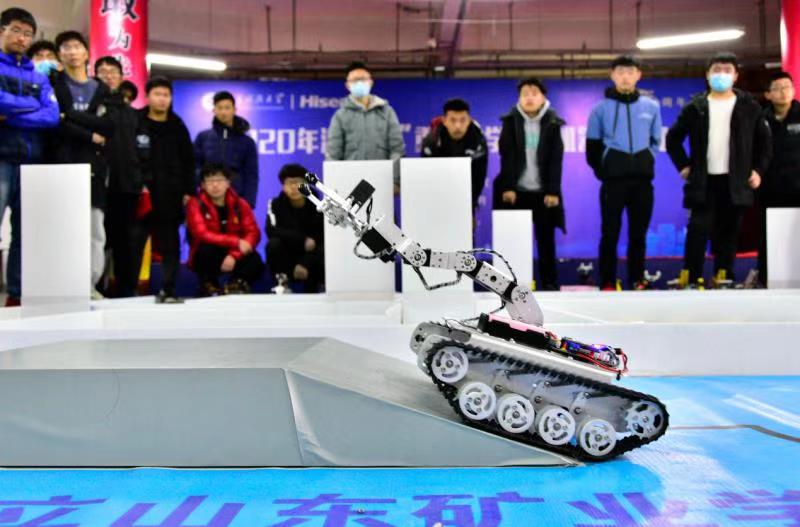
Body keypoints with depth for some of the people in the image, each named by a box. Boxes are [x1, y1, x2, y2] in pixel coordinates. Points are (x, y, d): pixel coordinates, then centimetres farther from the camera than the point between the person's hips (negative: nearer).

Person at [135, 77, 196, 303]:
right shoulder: (134, 122, 0)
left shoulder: (177, 126, 10)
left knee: (170, 246, 5)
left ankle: (168, 290, 14)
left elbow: (188, 161, 12)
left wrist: (188, 191, 6)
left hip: (169, 198, 3)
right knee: (134, 244, 1)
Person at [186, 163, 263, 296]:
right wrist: (236, 242, -30)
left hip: (233, 255, 1)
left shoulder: (240, 204, -3)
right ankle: (209, 287, -11)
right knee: (207, 248, -35)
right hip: (206, 258, -1)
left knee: (255, 260, -29)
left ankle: (235, 285, -6)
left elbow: (253, 233, -10)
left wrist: (234, 255, -26)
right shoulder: (195, 205, -11)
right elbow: (202, 235, -23)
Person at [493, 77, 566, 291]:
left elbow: (556, 159, -3)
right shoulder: (510, 121, 2)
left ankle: (549, 282, 13)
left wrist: (553, 191, -11)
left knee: (546, 239, 5)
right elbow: (506, 156, -5)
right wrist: (507, 187, -14)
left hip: (543, 191, 0)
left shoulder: (553, 123, 1)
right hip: (516, 190, 0)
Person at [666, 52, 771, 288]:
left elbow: (764, 141, 12)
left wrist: (759, 170, 3)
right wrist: (683, 165, 1)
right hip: (704, 181, -1)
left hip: (736, 182, 1)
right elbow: (673, 138, 11)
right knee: (698, 230, -9)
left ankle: (724, 281, 13)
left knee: (728, 234, 5)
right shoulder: (695, 107, 5)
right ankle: (691, 280, -4)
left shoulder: (749, 107, 6)